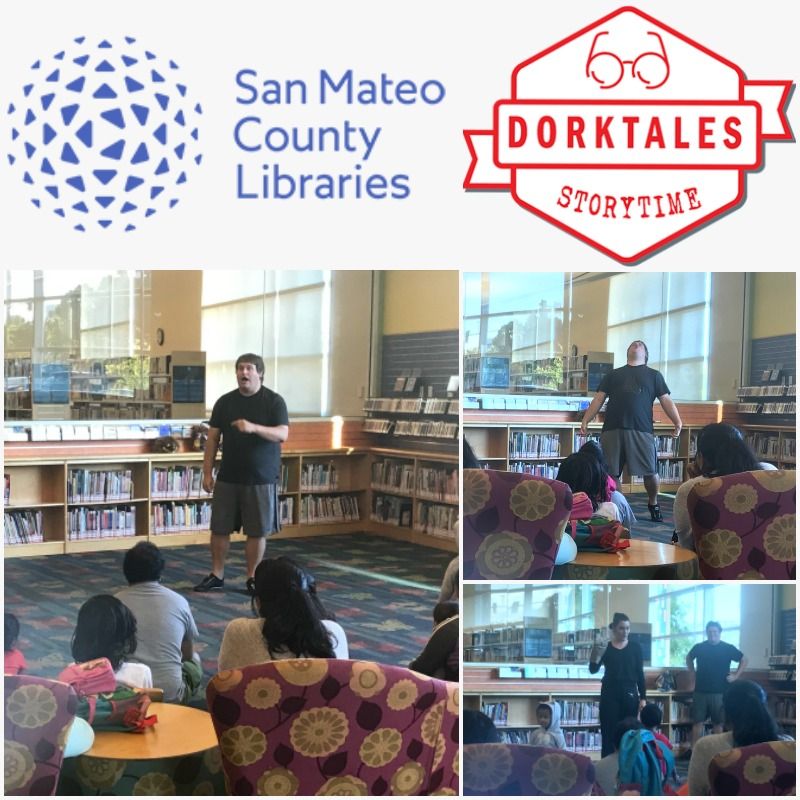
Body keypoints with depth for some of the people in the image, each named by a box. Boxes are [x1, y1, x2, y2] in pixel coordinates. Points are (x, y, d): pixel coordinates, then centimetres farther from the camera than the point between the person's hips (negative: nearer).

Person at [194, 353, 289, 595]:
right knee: (220, 528, 6)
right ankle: (216, 576, 19)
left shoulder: (274, 401, -4)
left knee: (257, 531, 3)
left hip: (261, 479, -3)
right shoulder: (225, 401, 5)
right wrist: (207, 472, 1)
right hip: (227, 477, 3)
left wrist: (253, 427, -30)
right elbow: (213, 439, 7)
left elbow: (283, 434, -15)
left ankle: (252, 578, 16)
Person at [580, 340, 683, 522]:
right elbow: (599, 399, 15)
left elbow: (666, 401, 10)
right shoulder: (613, 374, 20)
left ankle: (653, 503, 22)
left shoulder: (654, 375, 17)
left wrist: (677, 422, -4)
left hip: (642, 430, -1)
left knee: (650, 471, -2)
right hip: (612, 429, 1)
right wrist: (586, 420, 3)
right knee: (609, 472, 1)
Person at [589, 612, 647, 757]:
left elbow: (640, 674, 5)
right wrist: (596, 655, -26)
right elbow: (593, 670, -7)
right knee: (609, 733, -3)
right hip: (610, 694, -1)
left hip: (630, 693, 1)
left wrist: (643, 698, -1)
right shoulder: (605, 647, 2)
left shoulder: (635, 647, 5)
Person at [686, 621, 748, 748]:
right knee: (698, 722, 2)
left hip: (720, 692, -1)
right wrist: (692, 673, 13)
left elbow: (744, 660, 9)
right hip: (700, 691, 1)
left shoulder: (728, 648, -2)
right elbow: (689, 658, 23)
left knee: (718, 723, 4)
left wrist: (736, 676, 1)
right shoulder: (699, 647, 3)